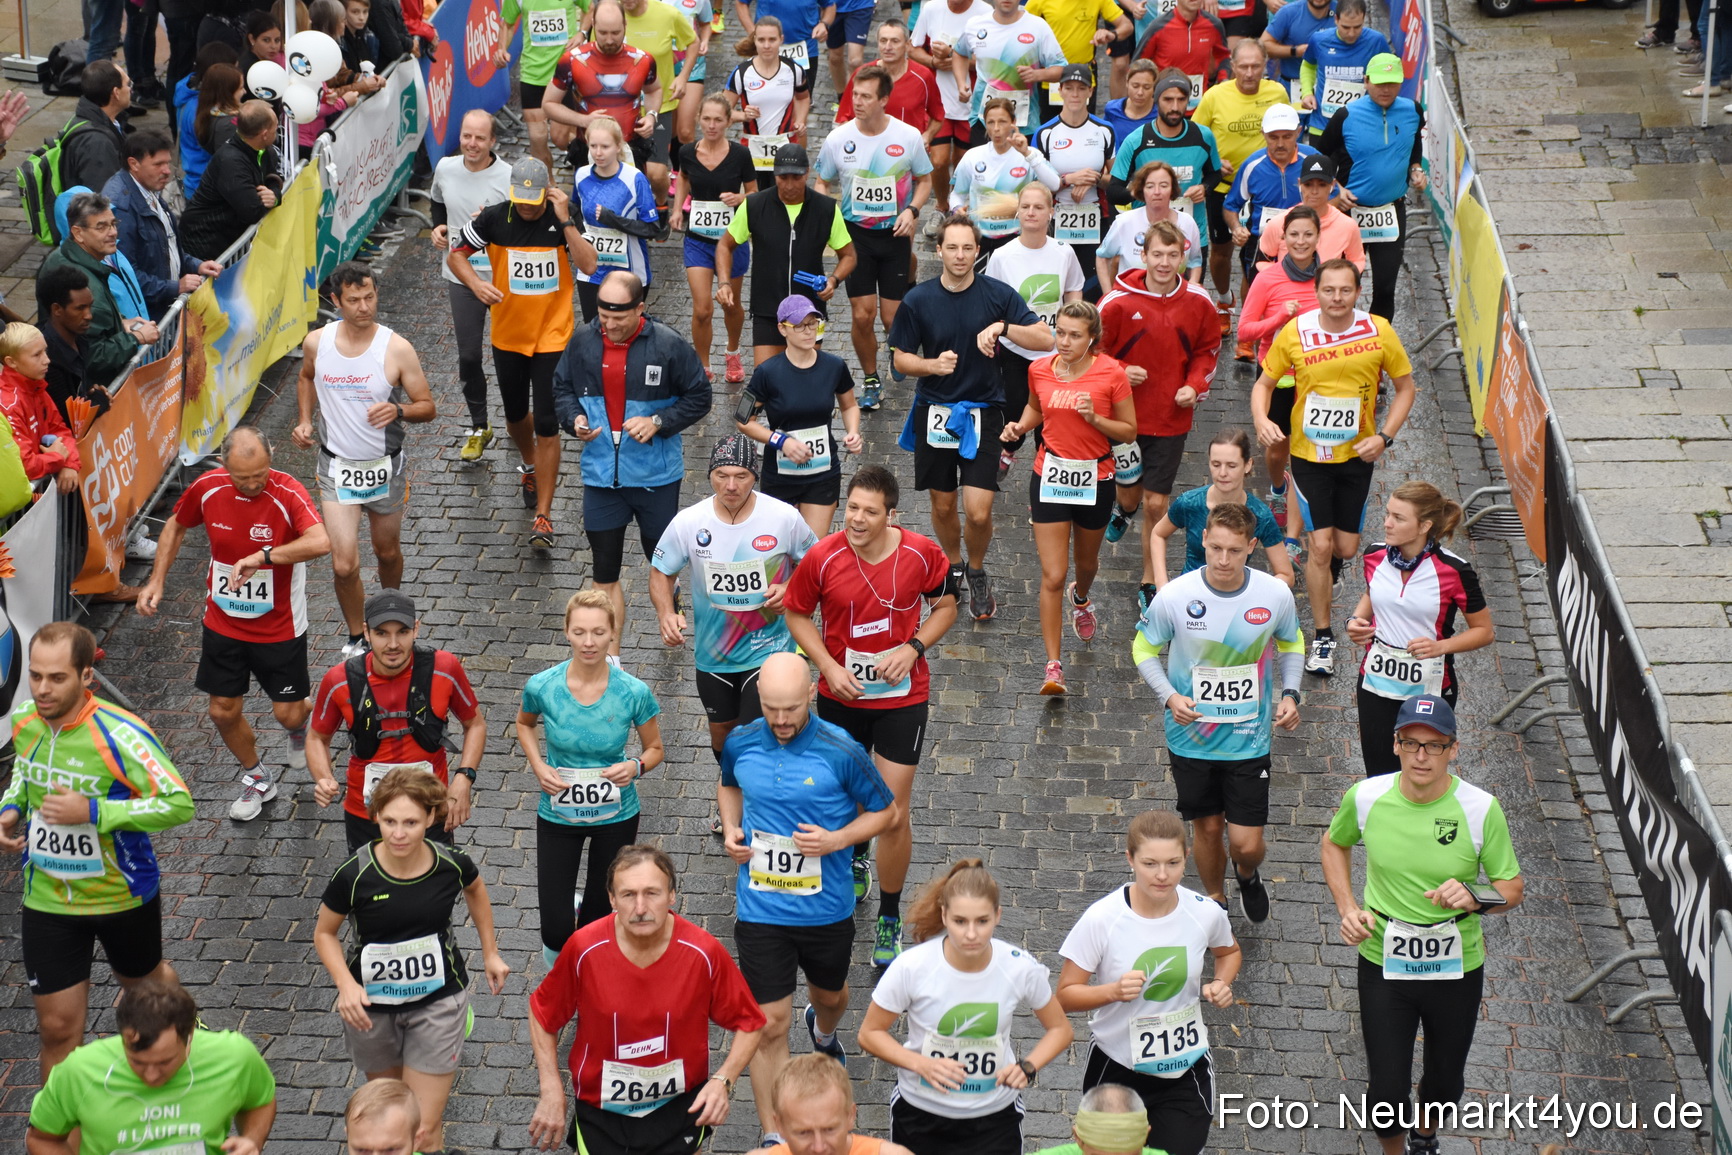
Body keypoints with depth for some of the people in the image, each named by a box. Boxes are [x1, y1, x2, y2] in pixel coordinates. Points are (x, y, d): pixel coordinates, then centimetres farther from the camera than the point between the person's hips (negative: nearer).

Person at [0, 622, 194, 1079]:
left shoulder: (120, 734, -28)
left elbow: (179, 804, -27)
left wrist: (93, 811, -33)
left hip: (124, 897, -3)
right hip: (47, 900, 3)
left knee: (144, 980, 27)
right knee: (57, 1027, 3)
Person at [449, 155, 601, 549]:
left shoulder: (565, 218, -10)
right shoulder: (494, 218, -8)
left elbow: (589, 266, -21)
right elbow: (455, 255, 2)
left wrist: (565, 221, -26)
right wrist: (477, 284, -17)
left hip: (553, 336, -3)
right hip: (508, 335, 3)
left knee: (547, 425, -9)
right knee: (515, 414, 20)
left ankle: (543, 517, -2)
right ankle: (530, 465, 54)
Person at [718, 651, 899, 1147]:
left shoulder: (841, 751, -17)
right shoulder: (740, 743, -8)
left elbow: (887, 811, -5)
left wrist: (836, 839, -21)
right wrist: (730, 829, -3)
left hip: (827, 911, 0)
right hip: (760, 912, 0)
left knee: (829, 994, 28)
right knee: (770, 1024, -1)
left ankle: (824, 1032, 65)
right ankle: (773, 1137, 11)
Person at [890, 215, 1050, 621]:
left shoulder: (998, 294, -7)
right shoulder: (918, 300, -5)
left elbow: (1045, 340, -7)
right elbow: (902, 358, 2)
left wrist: (1002, 327, -22)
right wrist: (933, 364, -19)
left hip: (983, 412, -1)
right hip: (934, 412, 1)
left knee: (978, 511, -8)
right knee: (942, 505, 14)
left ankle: (977, 571, 21)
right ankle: (952, 566, 41)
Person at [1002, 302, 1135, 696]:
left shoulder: (1111, 373, -13)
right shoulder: (1040, 370, -4)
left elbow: (1129, 431, -6)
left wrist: (1095, 418, -23)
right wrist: (1020, 426, -3)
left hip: (1095, 479, 0)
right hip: (1050, 475, 0)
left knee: (1086, 562, 23)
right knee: (1052, 576, -7)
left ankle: (1080, 597, 62)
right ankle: (1053, 666, -1)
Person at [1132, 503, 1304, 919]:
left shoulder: (1276, 595, -12)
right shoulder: (1174, 596, -16)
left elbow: (1291, 644, 10)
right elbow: (1144, 649, 0)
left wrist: (1290, 693, -6)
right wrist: (1169, 696, -15)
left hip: (1249, 740, 0)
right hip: (1190, 739, 0)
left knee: (1247, 844, 0)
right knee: (1207, 829, 14)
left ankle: (1247, 876, 38)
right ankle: (1214, 903, 43)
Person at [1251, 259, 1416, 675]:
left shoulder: (1378, 332, -10)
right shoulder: (1294, 332, -11)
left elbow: (1405, 388, 2)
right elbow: (1264, 383, 1)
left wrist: (1383, 437, -10)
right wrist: (1261, 420, -20)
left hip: (1356, 454, 1)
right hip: (1308, 453, -1)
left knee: (1345, 548, 8)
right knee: (1320, 545, -6)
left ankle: (1326, 570, 48)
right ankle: (1323, 637, 9)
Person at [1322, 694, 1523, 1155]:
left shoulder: (1481, 809, -17)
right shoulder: (1366, 797, -12)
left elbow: (1512, 888, -7)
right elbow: (1334, 843, 10)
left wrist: (1474, 897, -29)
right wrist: (1347, 908, -3)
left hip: (1457, 968, 0)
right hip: (1383, 963, 0)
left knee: (1443, 1088, 19)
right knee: (1386, 1092, 2)